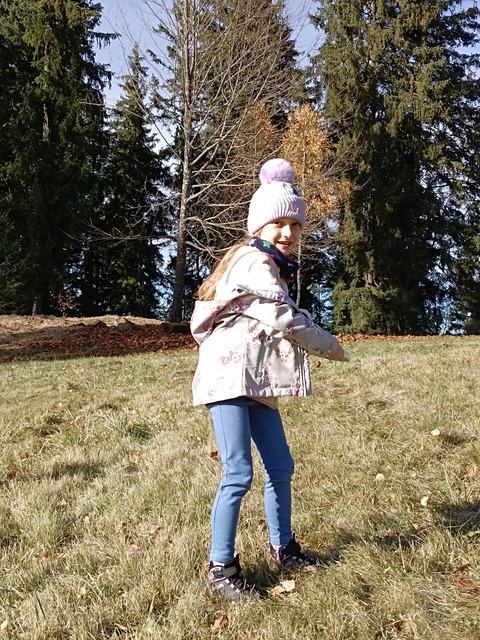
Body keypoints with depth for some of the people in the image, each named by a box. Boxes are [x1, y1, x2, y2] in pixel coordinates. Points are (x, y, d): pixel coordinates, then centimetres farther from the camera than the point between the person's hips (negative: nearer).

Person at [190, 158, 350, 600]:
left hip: (256, 383, 10)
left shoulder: (273, 266, 18)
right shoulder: (254, 263, -13)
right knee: (238, 474, -10)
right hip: (229, 377, -10)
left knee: (280, 467, 14)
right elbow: (285, 321, -17)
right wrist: (331, 347, -3)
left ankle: (283, 548, 31)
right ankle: (221, 567, 4)